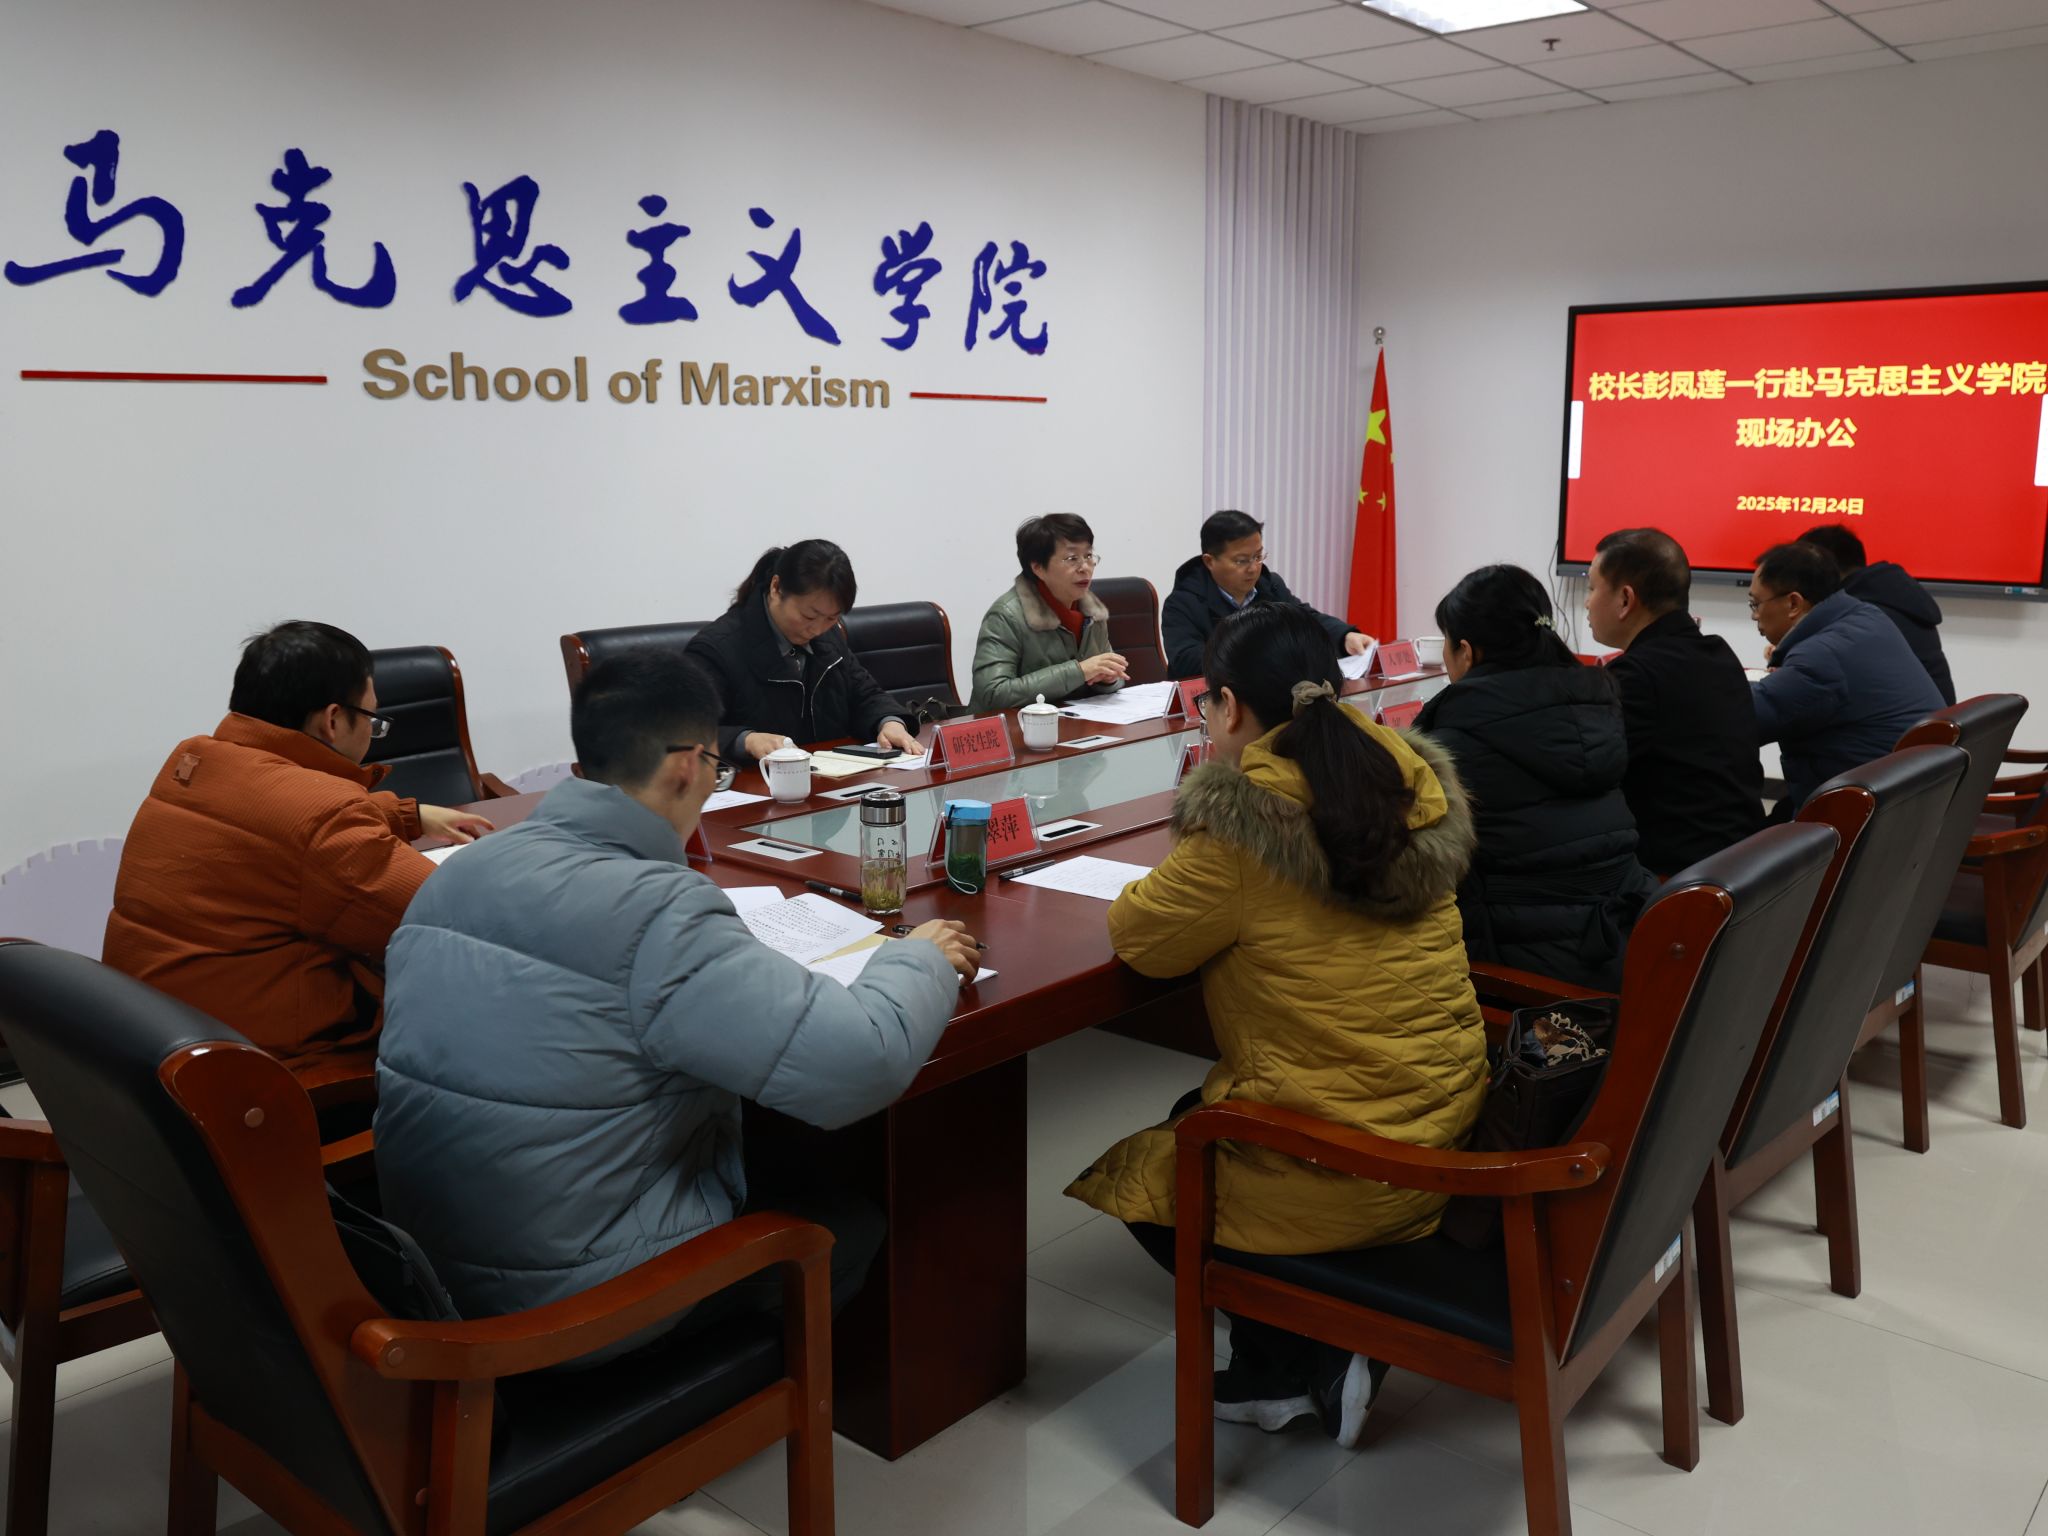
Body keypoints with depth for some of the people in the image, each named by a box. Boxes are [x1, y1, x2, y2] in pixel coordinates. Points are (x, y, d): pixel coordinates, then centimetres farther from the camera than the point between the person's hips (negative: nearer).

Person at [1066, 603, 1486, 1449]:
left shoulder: (1241, 829, -23)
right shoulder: (1414, 788, -2)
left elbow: (1139, 937, -7)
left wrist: (1176, 873, 10)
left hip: (1341, 1177, -7)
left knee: (1132, 1176, 20)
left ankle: (1315, 1359, 15)